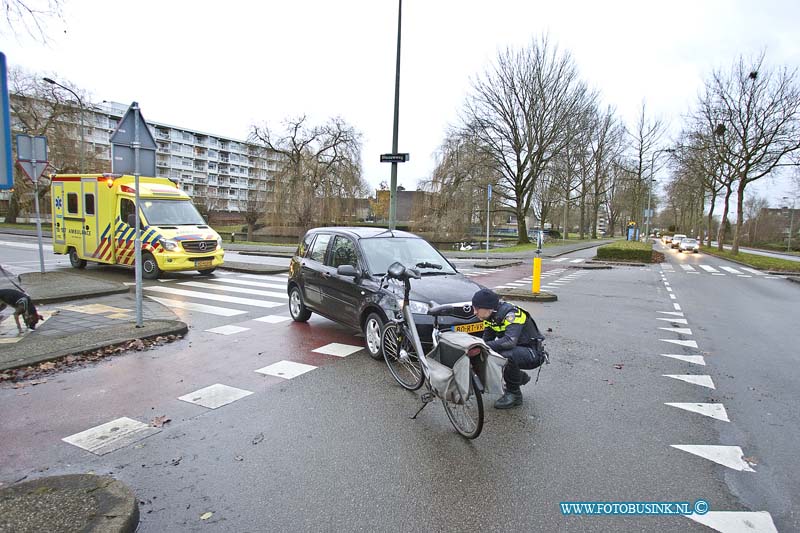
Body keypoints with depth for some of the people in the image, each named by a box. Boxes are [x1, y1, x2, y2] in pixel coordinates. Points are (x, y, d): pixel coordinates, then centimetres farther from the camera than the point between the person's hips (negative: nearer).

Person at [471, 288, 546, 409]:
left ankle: (514, 394, -11)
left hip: (533, 354, -8)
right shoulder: (490, 316, -2)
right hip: (515, 350, 9)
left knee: (508, 355, -36)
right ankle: (520, 377, 14)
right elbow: (486, 340, 2)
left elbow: (510, 341, -41)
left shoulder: (511, 314, -27)